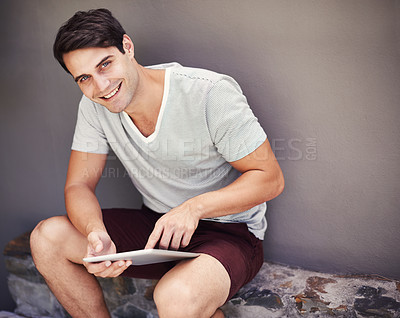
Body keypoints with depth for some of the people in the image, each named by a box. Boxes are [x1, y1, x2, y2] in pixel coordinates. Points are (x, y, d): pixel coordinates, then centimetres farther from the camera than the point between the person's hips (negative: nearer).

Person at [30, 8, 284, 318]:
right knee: (47, 237, -11)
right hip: (157, 225, 6)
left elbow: (270, 179, -16)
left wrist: (195, 207, -30)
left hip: (229, 233, -5)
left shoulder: (211, 93, -22)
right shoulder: (95, 106, -5)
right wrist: (96, 233, -26)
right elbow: (79, 185, -3)